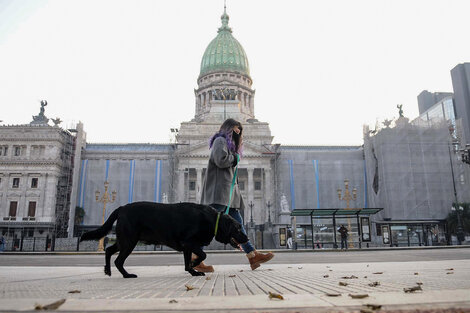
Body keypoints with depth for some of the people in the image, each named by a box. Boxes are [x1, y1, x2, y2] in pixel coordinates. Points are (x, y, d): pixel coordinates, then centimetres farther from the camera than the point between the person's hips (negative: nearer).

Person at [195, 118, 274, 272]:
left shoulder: (229, 144, 29)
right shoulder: (220, 140, -1)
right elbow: (221, 160, -17)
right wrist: (234, 158, -2)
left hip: (227, 190, 10)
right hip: (218, 189, -10)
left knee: (237, 222, 5)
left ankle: (252, 256, 5)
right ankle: (194, 257, -17)